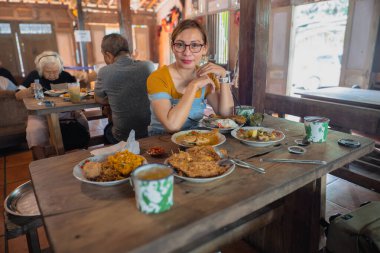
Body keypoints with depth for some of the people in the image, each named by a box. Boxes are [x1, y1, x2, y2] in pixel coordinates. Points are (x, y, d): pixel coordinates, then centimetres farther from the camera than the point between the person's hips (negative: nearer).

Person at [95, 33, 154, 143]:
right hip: (150, 132, 3)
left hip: (123, 137, -3)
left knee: (107, 129, 32)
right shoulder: (149, 66, -8)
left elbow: (99, 100, 4)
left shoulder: (105, 72, -15)